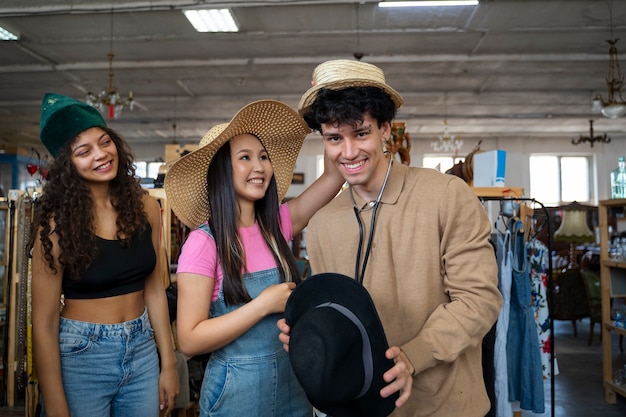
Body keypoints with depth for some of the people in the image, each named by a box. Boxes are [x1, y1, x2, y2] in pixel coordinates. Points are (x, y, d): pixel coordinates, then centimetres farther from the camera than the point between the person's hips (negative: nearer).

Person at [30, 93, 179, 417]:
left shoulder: (145, 207, -4)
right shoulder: (58, 222, -14)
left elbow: (154, 290, 3)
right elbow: (44, 324, -13)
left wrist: (168, 365, 3)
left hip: (142, 351, 4)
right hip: (79, 356, -3)